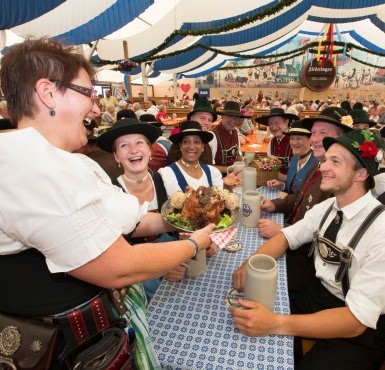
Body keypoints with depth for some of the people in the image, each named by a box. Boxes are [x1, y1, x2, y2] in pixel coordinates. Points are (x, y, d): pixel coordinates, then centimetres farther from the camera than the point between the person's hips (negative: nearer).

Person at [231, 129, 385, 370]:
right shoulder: (327, 207, -3)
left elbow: (357, 320, -27)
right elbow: (288, 237, 3)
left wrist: (276, 324, -37)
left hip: (360, 331, -5)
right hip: (316, 295, 6)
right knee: (244, 312, -5)